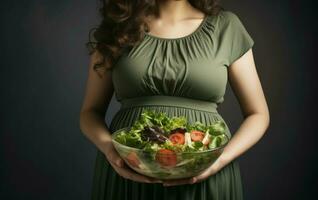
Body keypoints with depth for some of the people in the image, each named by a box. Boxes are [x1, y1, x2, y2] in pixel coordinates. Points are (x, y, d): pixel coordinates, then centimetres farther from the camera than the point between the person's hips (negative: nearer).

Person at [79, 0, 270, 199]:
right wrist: (108, 147, -16)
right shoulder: (118, 25, 3)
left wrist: (223, 158, -15)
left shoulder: (226, 26, 1)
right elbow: (91, 111, 6)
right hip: (127, 173, 1)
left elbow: (258, 115, 3)